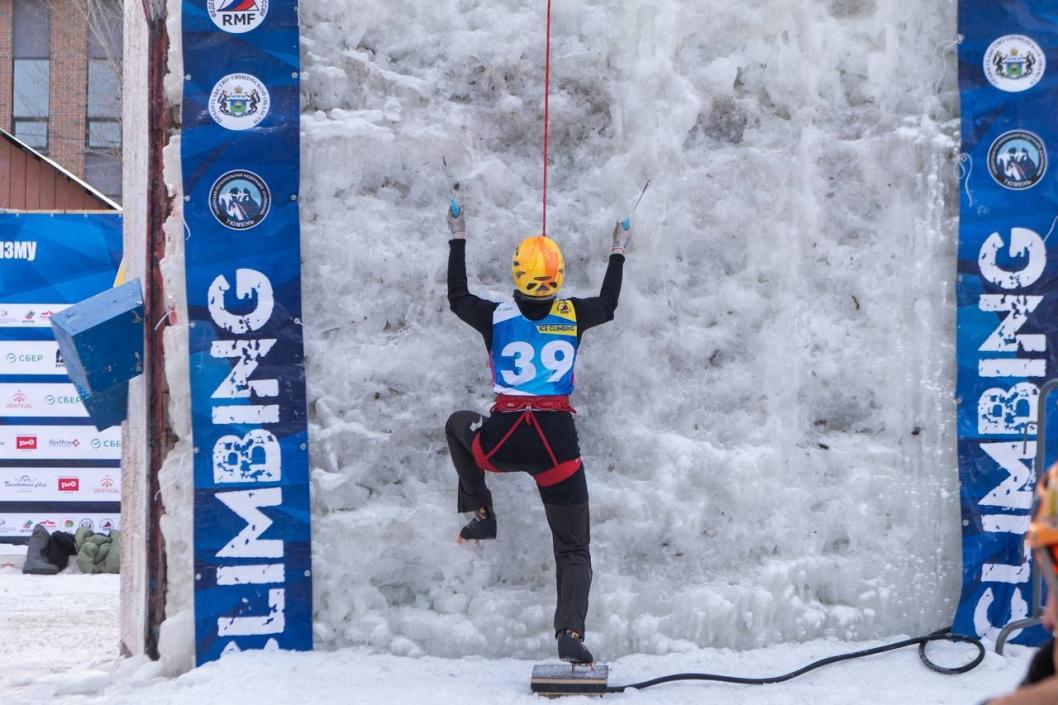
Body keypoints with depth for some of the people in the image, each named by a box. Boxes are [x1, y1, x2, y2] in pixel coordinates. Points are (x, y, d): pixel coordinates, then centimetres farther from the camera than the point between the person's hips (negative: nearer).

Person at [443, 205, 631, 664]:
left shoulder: (496, 317, -3)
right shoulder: (573, 316, 0)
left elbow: (456, 298, 19)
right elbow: (608, 305, 23)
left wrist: (458, 240, 29)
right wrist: (618, 252, 37)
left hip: (501, 443, 0)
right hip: (557, 442, 0)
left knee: (458, 423, 37)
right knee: (573, 550, 9)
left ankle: (479, 513, 27)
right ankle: (570, 634, -13)